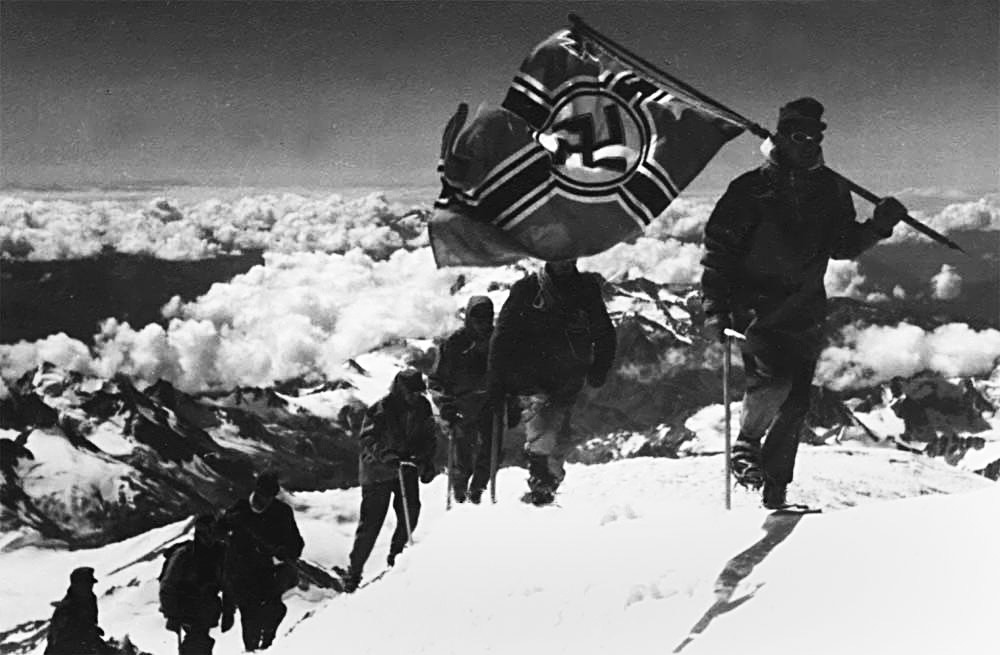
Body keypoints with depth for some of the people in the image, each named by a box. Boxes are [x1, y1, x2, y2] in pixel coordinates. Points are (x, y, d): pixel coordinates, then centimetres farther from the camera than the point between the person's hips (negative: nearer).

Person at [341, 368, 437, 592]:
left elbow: (429, 438, 12)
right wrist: (385, 454, -35)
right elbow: (368, 441, -20)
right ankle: (354, 572, 3)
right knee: (371, 521, -5)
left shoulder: (422, 408, 1)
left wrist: (427, 463, 2)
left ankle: (397, 557, 11)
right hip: (378, 471, -5)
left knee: (411, 510, -10)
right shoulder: (380, 410, -16)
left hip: (407, 467, 5)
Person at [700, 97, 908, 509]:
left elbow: (842, 245, 20)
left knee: (796, 401, 2)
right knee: (772, 377, -24)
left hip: (805, 311, 4)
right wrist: (715, 308, -12)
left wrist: (877, 227, 1)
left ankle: (775, 483, 14)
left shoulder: (830, 190, 10)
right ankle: (746, 445, 2)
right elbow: (717, 248, -4)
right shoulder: (752, 188, -3)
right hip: (757, 303, -4)